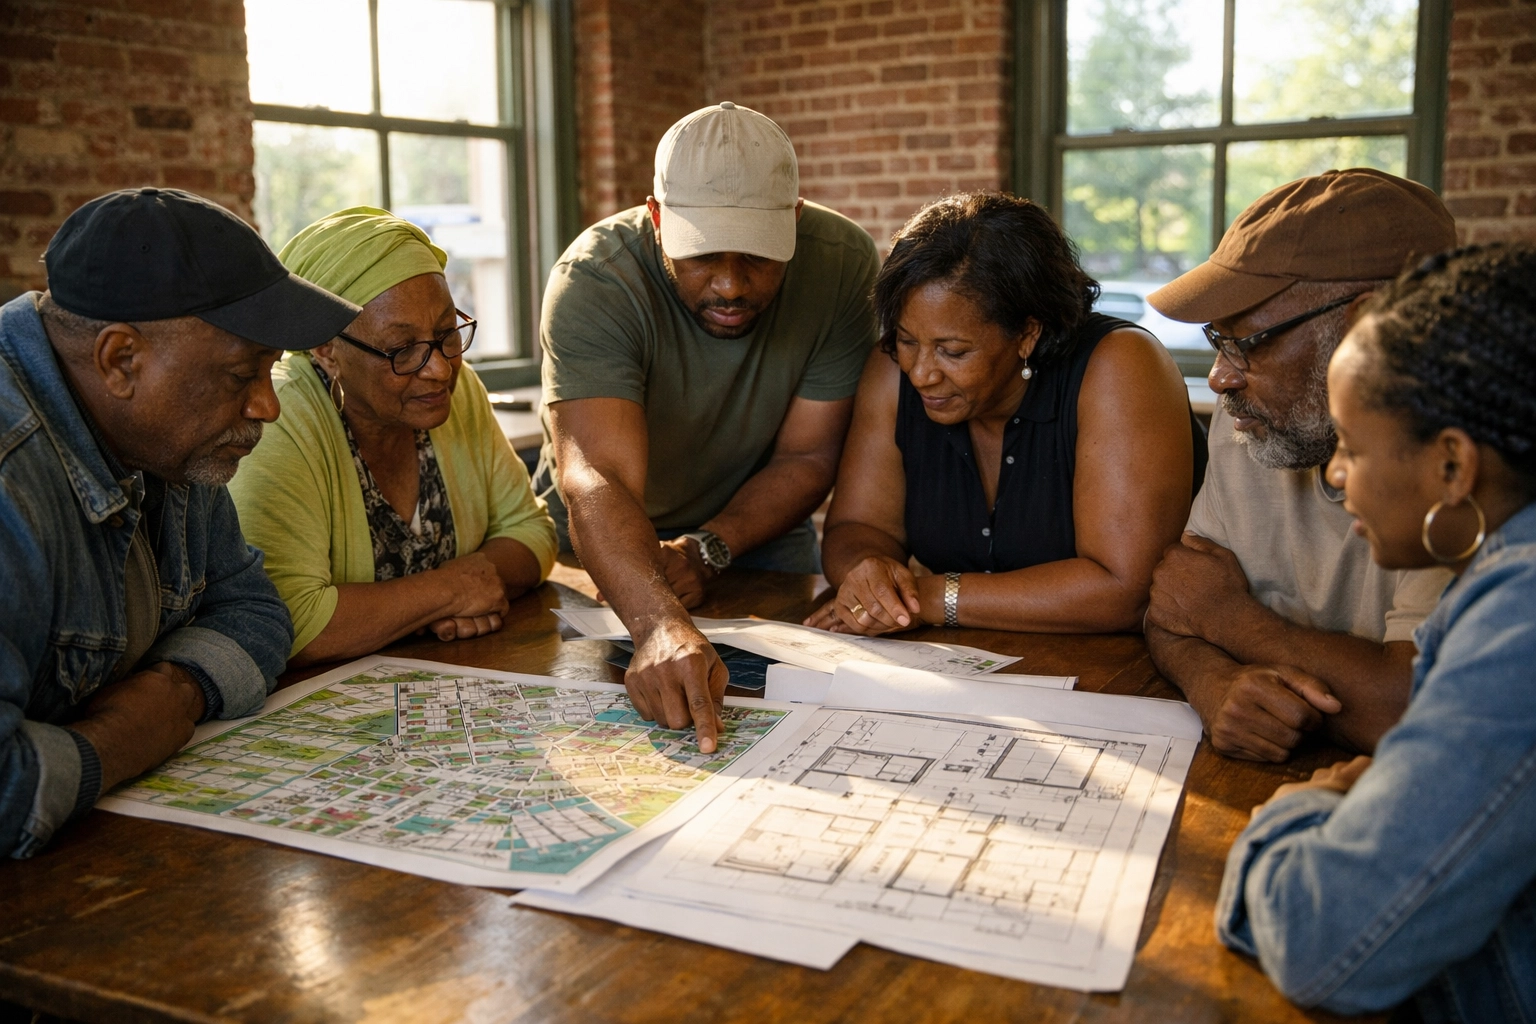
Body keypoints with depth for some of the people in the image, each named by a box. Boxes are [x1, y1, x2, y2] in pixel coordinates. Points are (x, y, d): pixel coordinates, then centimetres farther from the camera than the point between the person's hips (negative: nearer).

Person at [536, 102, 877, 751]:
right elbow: (597, 481, -43)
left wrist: (705, 550, -27)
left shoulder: (842, 263, -20)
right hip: (599, 549, -1)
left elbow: (807, 459, -13)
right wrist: (660, 624, -60)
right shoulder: (593, 281, -30)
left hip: (756, 531, 2)